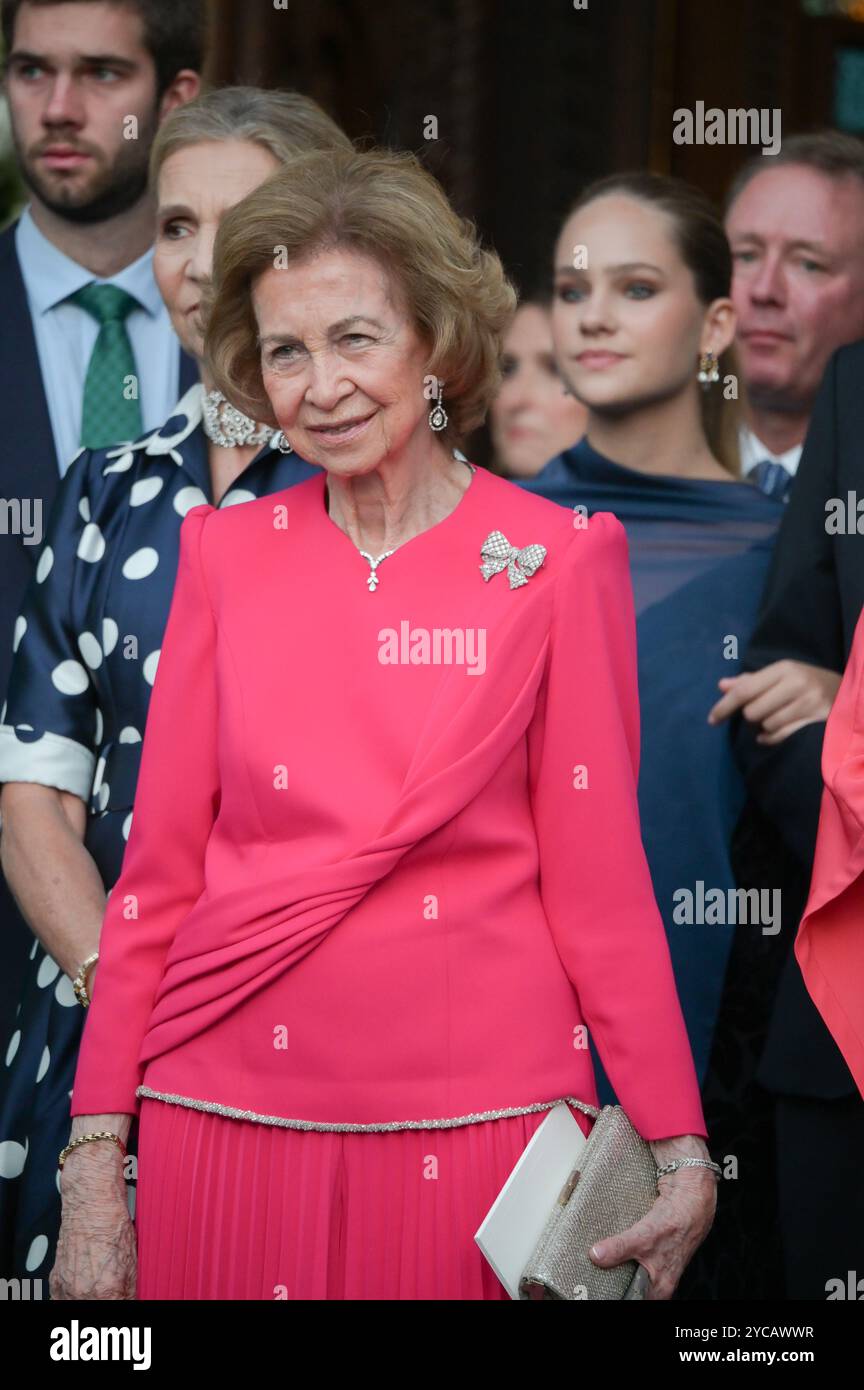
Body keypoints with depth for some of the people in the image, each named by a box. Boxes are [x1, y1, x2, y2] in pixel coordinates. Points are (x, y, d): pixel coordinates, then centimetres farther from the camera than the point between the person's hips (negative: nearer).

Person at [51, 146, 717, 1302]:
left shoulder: (558, 564, -1)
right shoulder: (226, 555, 6)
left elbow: (597, 882, 0)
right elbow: (160, 870, 6)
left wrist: (682, 1147, -4)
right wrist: (96, 1163, 3)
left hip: (471, 1118, -2)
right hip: (229, 1110, 2)